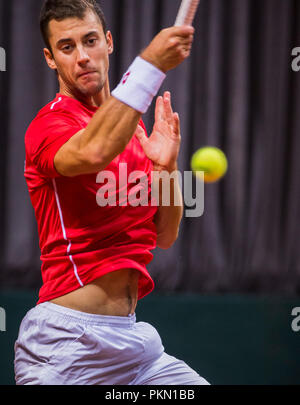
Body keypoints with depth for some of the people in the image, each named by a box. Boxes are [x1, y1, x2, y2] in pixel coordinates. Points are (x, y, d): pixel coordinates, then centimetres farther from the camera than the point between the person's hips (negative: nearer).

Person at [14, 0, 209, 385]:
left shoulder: (131, 126, 16)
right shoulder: (49, 124, -9)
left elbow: (164, 237, 15)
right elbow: (94, 151, -35)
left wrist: (166, 167, -3)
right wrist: (150, 64, -37)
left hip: (130, 337, 7)